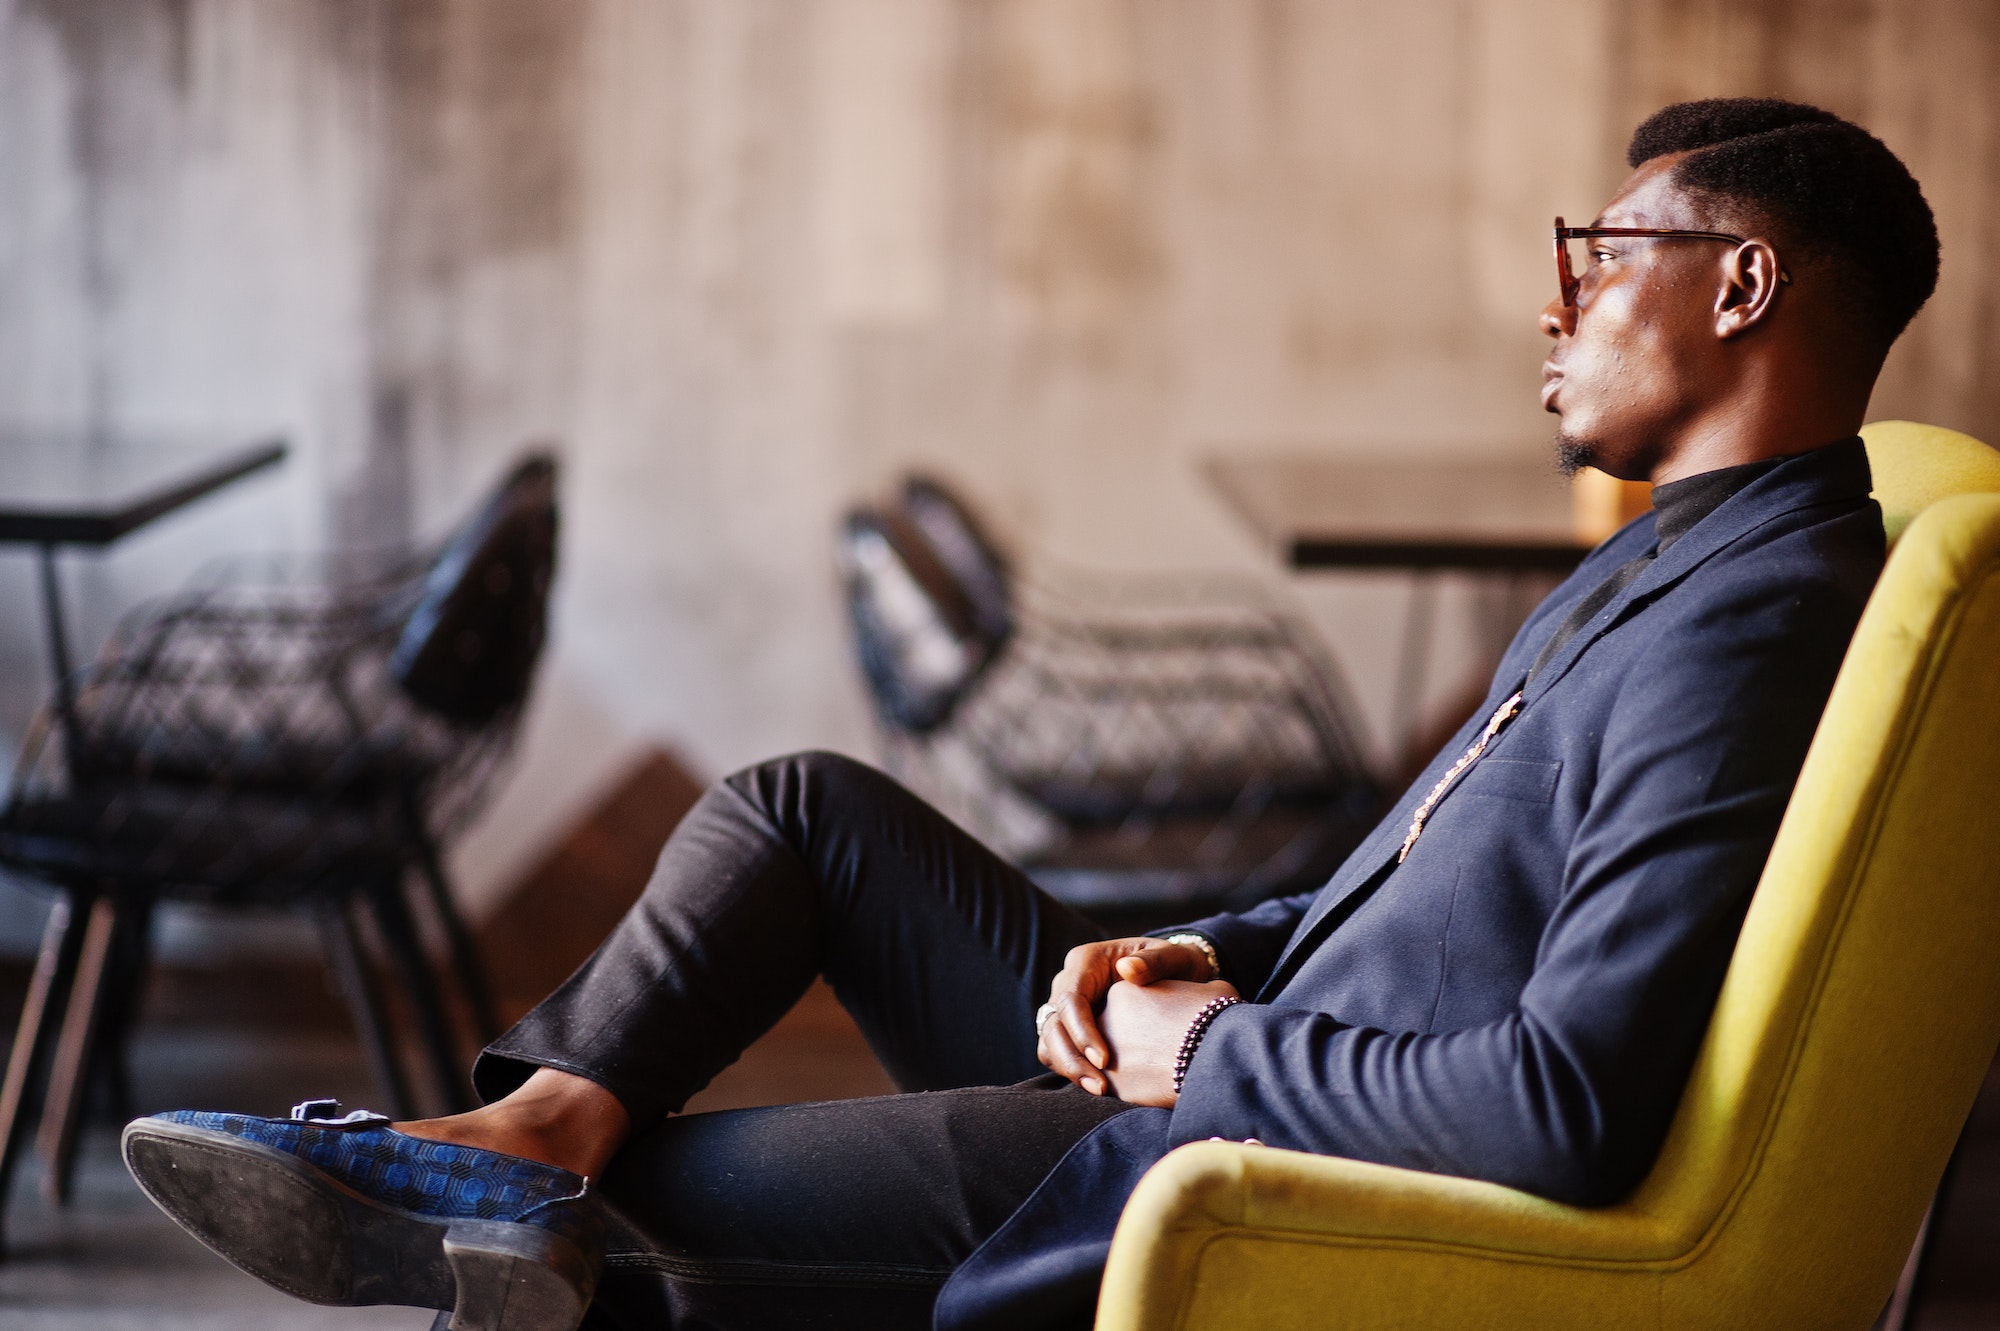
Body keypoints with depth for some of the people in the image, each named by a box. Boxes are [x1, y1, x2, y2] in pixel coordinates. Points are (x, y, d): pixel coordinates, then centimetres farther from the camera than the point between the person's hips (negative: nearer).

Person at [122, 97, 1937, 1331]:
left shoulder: (1747, 637, -22)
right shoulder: (1663, 562, 13)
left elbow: (1573, 1112, -32)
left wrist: (1220, 1047, -18)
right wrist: (1193, 961, 4)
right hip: (1209, 1065, 10)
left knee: (678, 1182, -7)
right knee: (810, 806, 8)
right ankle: (529, 1132, -6)